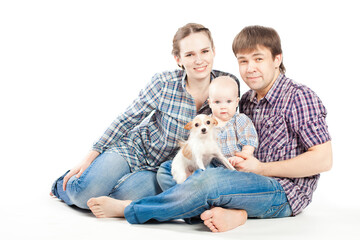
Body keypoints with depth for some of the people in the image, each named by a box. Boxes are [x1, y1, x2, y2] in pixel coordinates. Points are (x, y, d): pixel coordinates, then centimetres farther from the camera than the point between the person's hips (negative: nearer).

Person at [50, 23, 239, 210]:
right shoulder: (164, 83, -16)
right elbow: (127, 119, -6)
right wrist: (88, 159, -7)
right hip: (135, 150, -1)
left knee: (124, 196, -30)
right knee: (85, 192, -23)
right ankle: (64, 184, 14)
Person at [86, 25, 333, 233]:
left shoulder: (300, 98, -9)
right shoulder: (246, 100, 14)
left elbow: (323, 160, -14)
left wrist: (261, 168, -15)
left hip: (285, 192, -8)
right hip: (257, 185, 8)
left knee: (209, 180, -33)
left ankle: (128, 209, -15)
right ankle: (232, 211, -27)